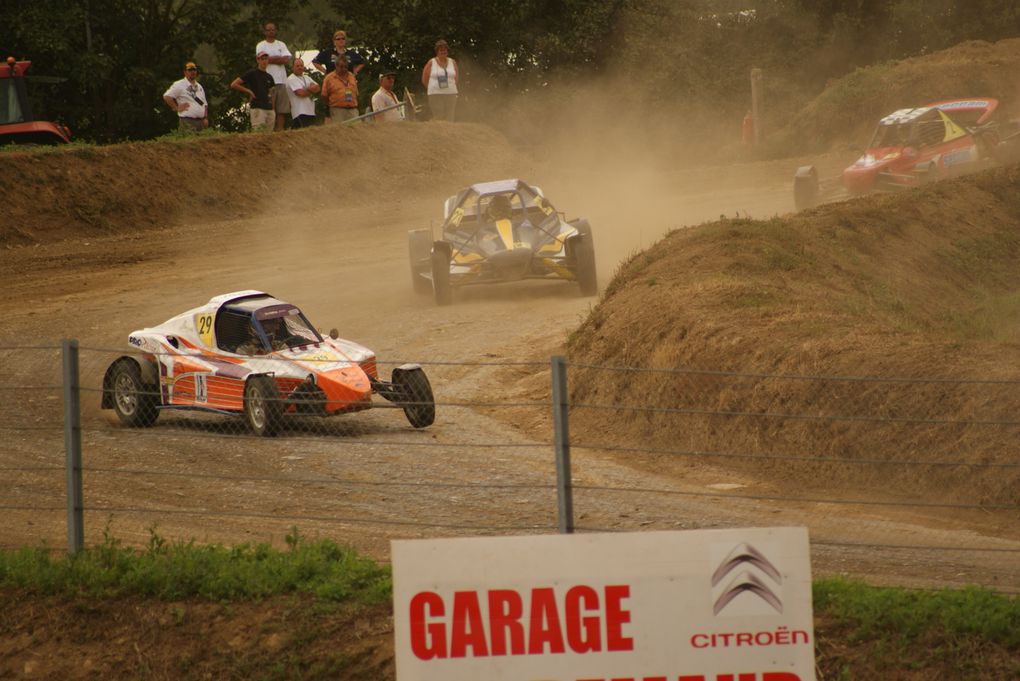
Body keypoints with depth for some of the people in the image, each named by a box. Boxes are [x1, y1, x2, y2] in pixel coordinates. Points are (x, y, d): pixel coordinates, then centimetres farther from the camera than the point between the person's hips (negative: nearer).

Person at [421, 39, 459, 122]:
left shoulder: (452, 62, 10)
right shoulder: (431, 63, 2)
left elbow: (456, 79, 18)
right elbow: (424, 80, 6)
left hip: (450, 94, 3)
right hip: (435, 95, -3)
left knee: (450, 119, -2)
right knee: (438, 119, -11)